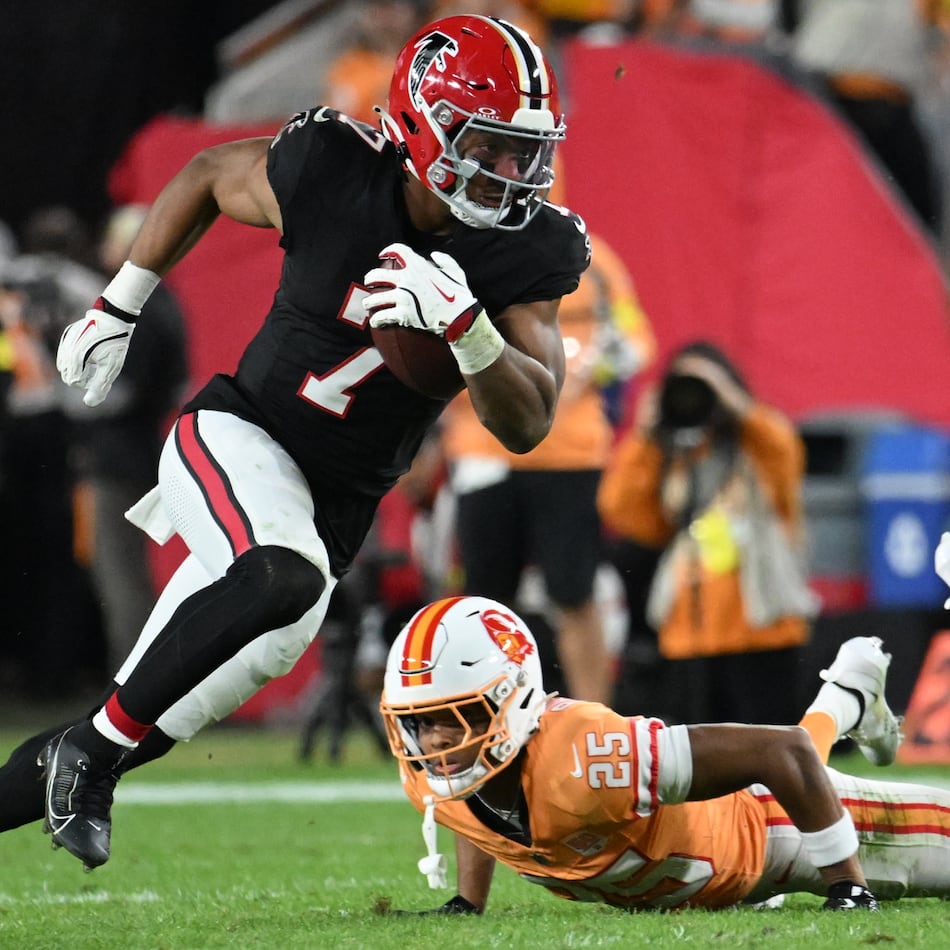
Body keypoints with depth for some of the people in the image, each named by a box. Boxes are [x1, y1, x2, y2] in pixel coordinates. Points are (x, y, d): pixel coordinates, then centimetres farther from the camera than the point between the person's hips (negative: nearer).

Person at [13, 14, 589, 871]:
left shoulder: (529, 253, -10)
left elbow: (526, 425, -12)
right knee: (283, 575, -34)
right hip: (238, 437, -4)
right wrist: (118, 308, 12)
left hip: (336, 503, 4)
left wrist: (466, 325, -31)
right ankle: (91, 751, -21)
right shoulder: (330, 172, -16)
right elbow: (207, 175, 5)